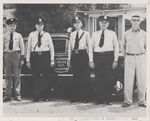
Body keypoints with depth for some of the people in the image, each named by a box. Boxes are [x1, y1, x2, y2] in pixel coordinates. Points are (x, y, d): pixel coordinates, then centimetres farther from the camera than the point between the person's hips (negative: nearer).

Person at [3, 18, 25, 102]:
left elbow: (22, 47, 7)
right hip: (7, 55, 1)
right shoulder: (4, 36, 9)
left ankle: (18, 95, 3)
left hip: (16, 55, -1)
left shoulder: (19, 36, 8)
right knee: (8, 76, 2)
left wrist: (22, 58, 0)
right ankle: (8, 95, 6)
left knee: (17, 76, -1)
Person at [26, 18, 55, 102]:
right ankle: (36, 97, 5)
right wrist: (28, 60, 3)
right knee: (36, 77, -1)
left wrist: (52, 59, 1)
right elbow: (28, 48, 8)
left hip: (45, 56, 0)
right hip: (35, 56, 0)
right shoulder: (31, 35, 8)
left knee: (46, 77, -1)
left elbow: (51, 47, 8)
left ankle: (45, 96, 7)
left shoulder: (47, 35, 7)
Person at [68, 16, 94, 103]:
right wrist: (69, 59, 10)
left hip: (83, 55, -3)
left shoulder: (86, 34, 1)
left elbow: (89, 47, 0)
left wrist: (90, 59, -6)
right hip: (74, 56, 3)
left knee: (85, 78, -3)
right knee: (75, 77, 6)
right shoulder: (72, 34, 12)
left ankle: (85, 97, 5)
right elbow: (70, 47, 14)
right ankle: (75, 96, 14)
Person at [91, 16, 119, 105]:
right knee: (98, 79, 1)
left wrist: (115, 60, -1)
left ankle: (108, 100, 4)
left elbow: (116, 47, 7)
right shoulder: (95, 34, 13)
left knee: (108, 78, -4)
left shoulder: (112, 34, 8)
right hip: (97, 57, 2)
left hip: (108, 56, -1)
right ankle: (99, 99, 10)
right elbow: (91, 47, 12)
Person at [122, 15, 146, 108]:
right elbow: (124, 46, 16)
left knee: (142, 80, 0)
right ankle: (128, 101, 3)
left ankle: (142, 101, 8)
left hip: (140, 58, 0)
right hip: (129, 58, 0)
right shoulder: (127, 34, 8)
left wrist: (143, 56, 3)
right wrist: (125, 57, 7)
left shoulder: (143, 34, 7)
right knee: (128, 80, -4)